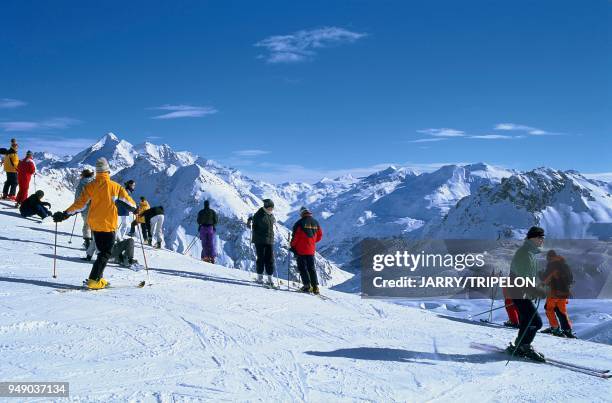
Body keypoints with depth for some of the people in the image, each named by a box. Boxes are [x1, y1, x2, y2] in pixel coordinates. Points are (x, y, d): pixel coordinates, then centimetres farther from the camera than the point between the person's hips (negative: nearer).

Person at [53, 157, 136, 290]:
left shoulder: (90, 186, -2)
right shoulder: (114, 186, -7)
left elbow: (80, 204, -7)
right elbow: (126, 198, 5)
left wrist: (65, 214, -1)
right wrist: (134, 208, 24)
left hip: (94, 224, 4)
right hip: (108, 224, -4)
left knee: (102, 251, 19)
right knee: (106, 253, 0)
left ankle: (98, 278, 17)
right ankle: (94, 280, -10)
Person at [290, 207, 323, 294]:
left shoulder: (300, 223, -11)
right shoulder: (315, 222, 6)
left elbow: (295, 236, -11)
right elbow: (320, 235, 13)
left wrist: (292, 246, 2)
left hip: (301, 249, -5)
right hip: (311, 250, 5)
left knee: (302, 267, 2)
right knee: (311, 268, 12)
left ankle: (307, 285, -6)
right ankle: (315, 286, 8)